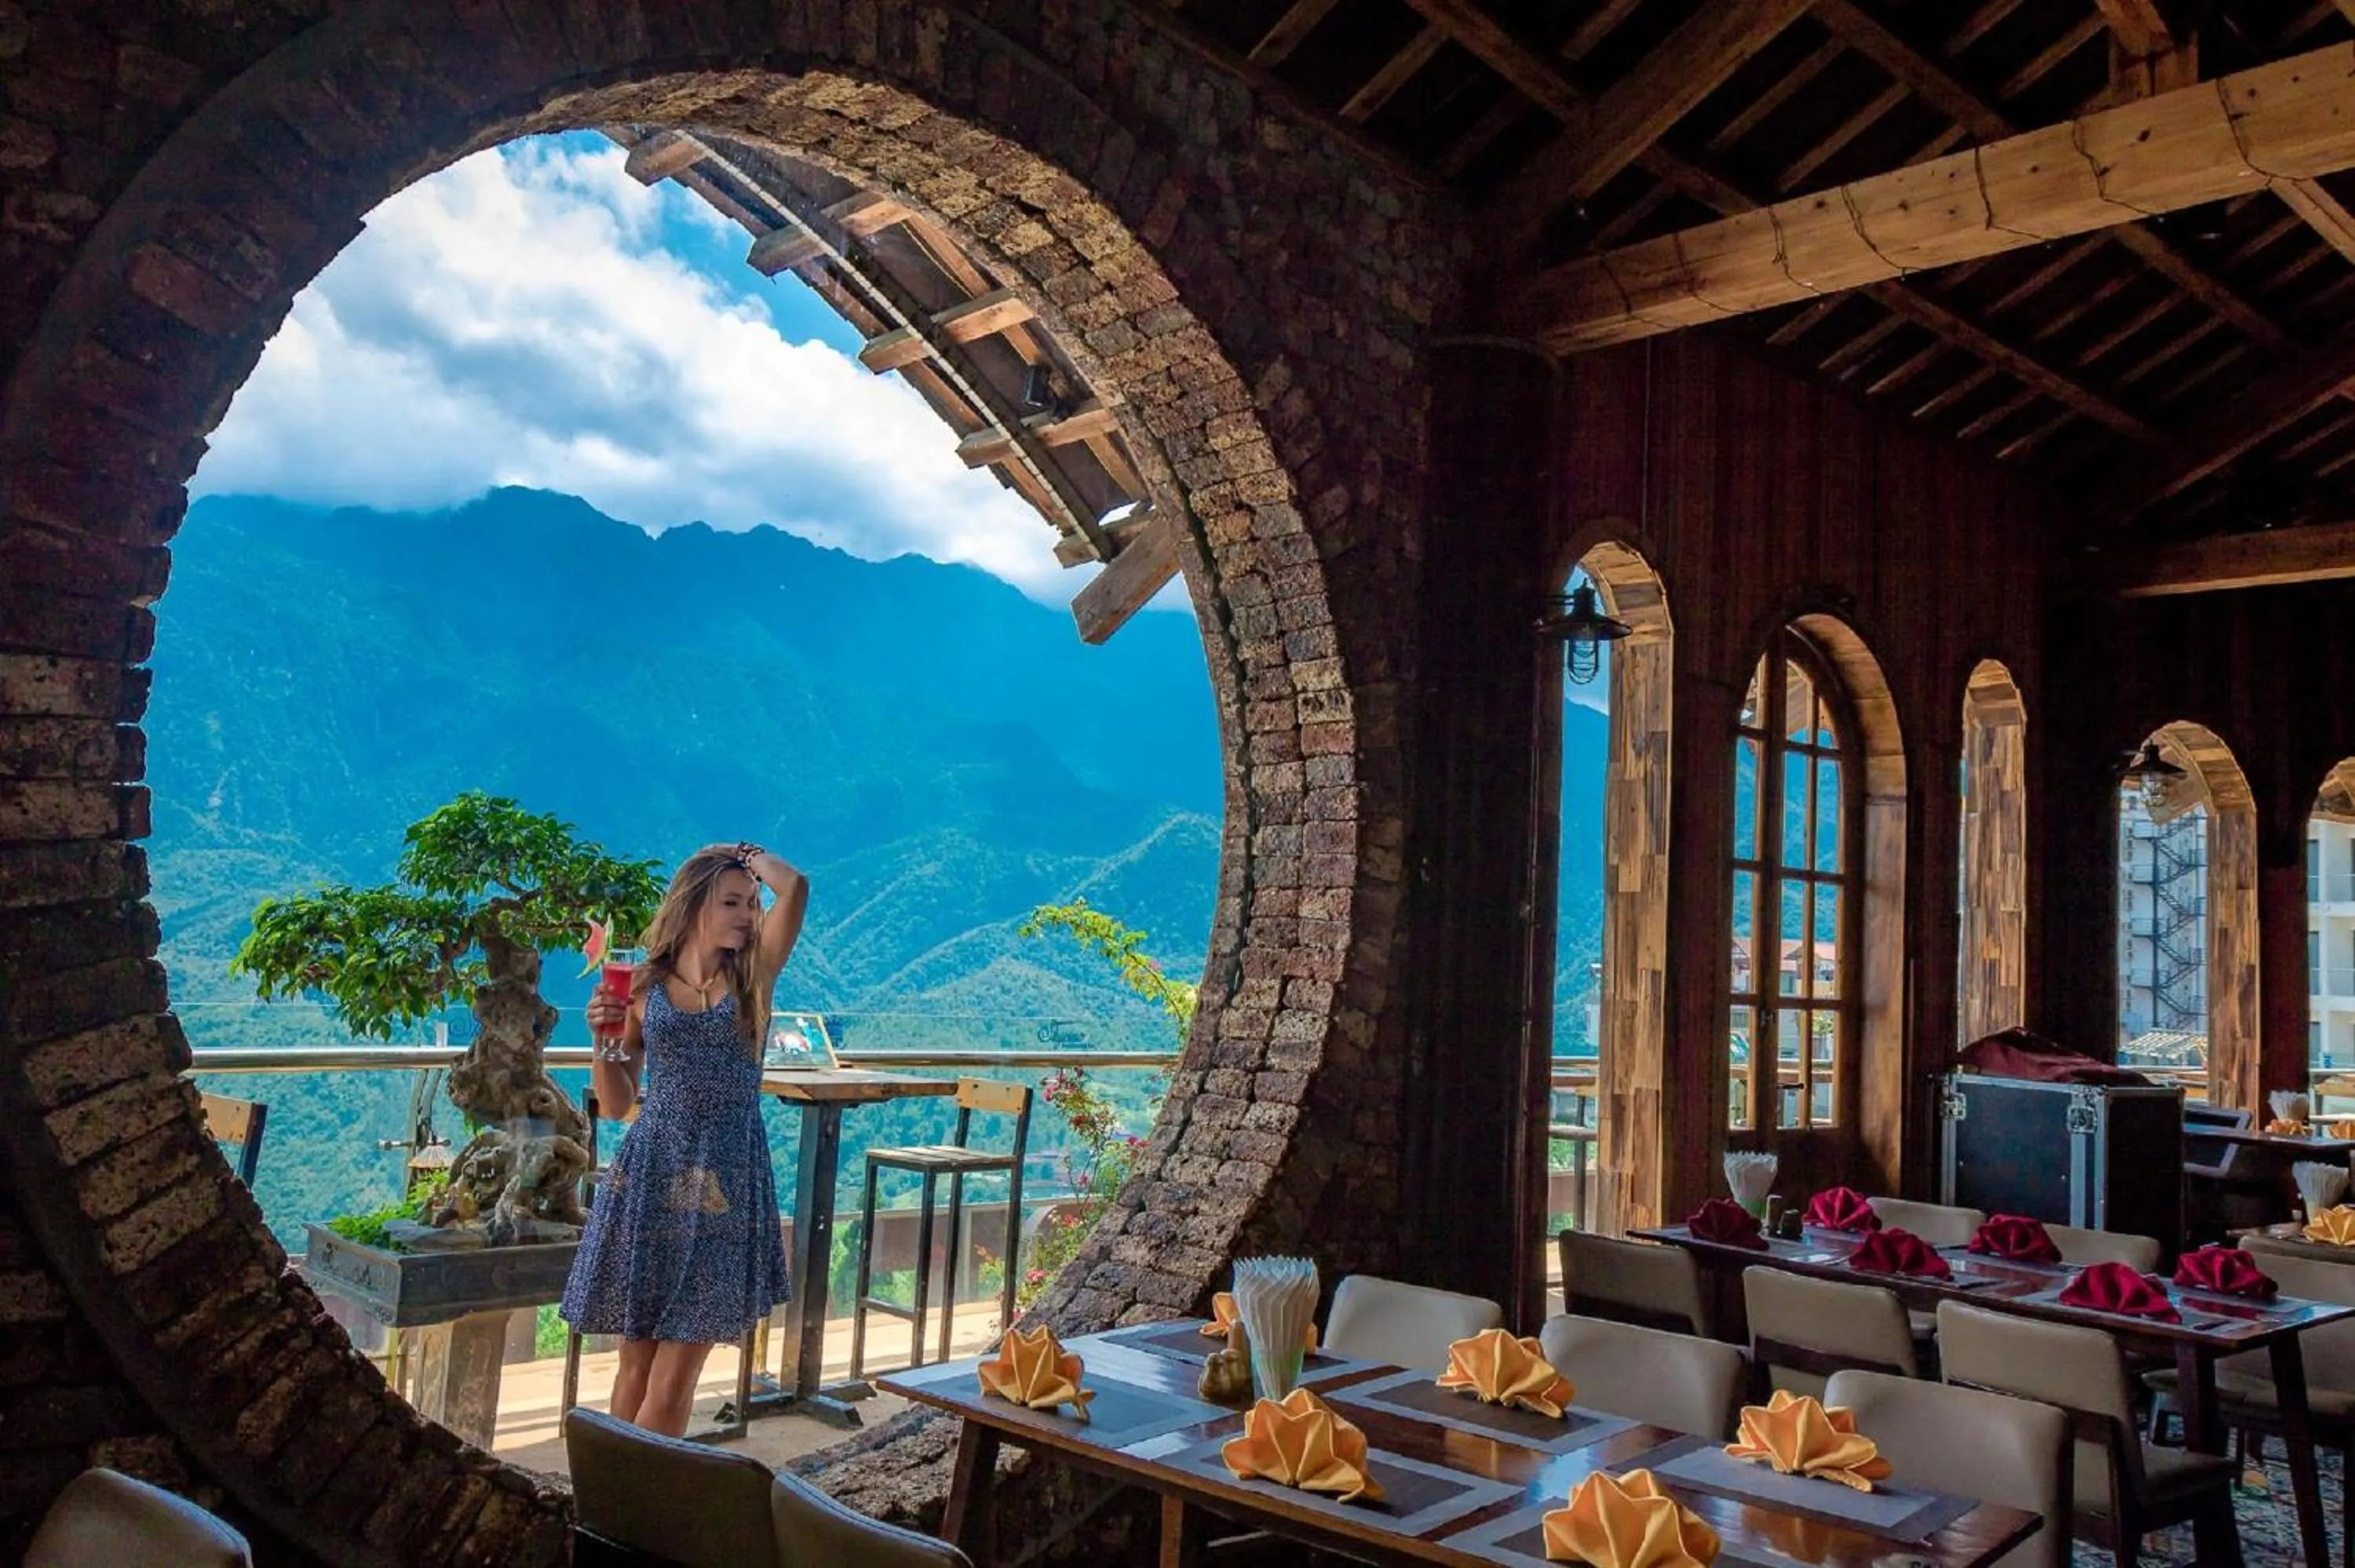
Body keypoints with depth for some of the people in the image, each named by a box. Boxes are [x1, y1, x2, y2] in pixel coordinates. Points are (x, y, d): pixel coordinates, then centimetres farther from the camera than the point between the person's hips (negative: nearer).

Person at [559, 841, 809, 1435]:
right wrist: (605, 1040, -9)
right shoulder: (645, 987, 4)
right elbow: (616, 1103, 8)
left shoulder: (752, 978, 3)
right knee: (637, 1361, 8)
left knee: (674, 1376, -1)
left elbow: (796, 887, -12)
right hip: (648, 1176, 1)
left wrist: (746, 853, 5)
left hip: (724, 1182, -1)